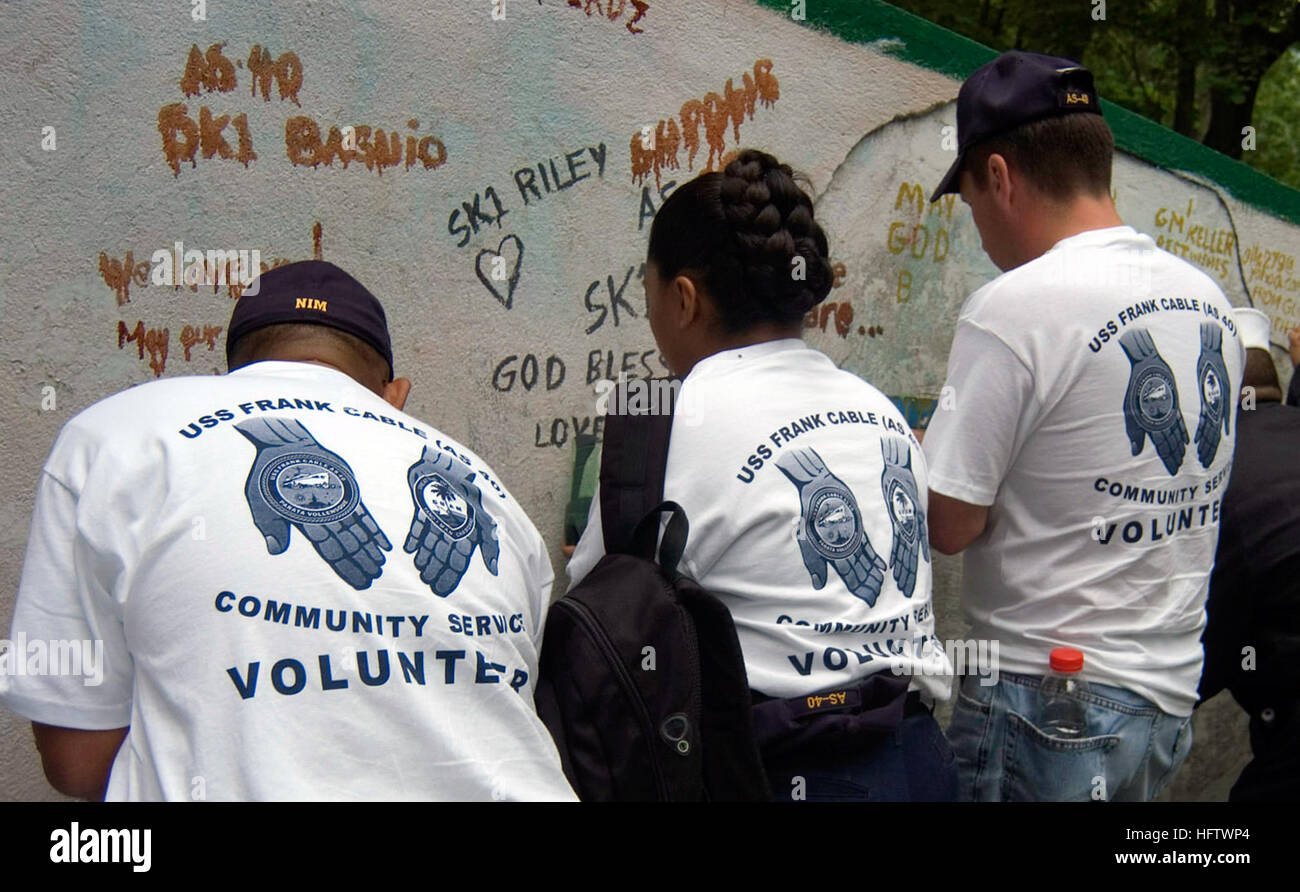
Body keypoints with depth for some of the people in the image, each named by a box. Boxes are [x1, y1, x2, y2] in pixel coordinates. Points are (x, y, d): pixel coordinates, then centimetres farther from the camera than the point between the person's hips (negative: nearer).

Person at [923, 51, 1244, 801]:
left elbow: (949, 522, -17)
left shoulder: (1017, 304, -18)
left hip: (1050, 704, -8)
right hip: (1174, 692, 8)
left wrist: (918, 455, 3)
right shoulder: (1211, 300, 7)